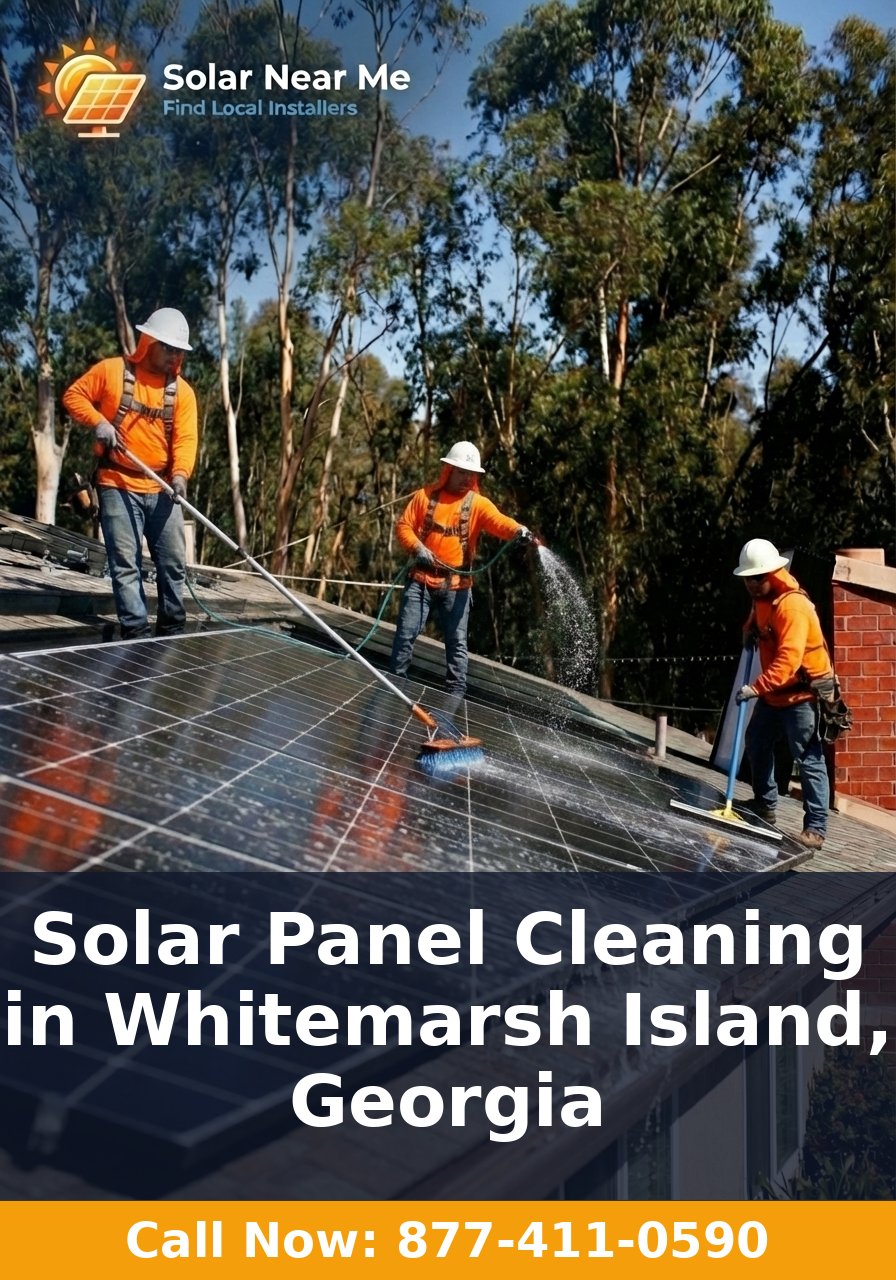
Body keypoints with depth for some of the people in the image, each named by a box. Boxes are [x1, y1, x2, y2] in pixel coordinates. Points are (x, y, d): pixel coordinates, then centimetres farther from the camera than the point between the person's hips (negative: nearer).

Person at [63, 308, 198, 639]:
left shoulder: (182, 391, 5)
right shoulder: (112, 370, -1)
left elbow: (185, 438, -5)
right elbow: (73, 395, 5)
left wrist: (180, 474, -23)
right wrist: (98, 421, -13)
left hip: (162, 490, 3)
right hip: (118, 486, -3)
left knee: (173, 563, 6)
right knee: (126, 565, -4)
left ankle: (172, 631, 19)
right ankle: (136, 634, -1)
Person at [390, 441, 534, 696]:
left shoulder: (478, 503, -1)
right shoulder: (425, 495, 3)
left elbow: (499, 521, -19)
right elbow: (403, 525, 3)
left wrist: (518, 530, -40)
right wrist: (417, 547, -15)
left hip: (456, 584, 0)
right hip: (422, 579, 0)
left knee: (457, 641, 3)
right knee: (406, 633, 4)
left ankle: (456, 693, 9)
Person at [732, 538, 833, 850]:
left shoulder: (793, 605, -25)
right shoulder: (761, 598, 5)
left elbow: (788, 659, -34)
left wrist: (756, 688, -42)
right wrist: (750, 630, 8)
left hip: (802, 693, -10)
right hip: (773, 693, 10)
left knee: (809, 760, -10)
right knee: (757, 744, 20)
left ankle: (816, 828, -9)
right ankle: (764, 805, 37)